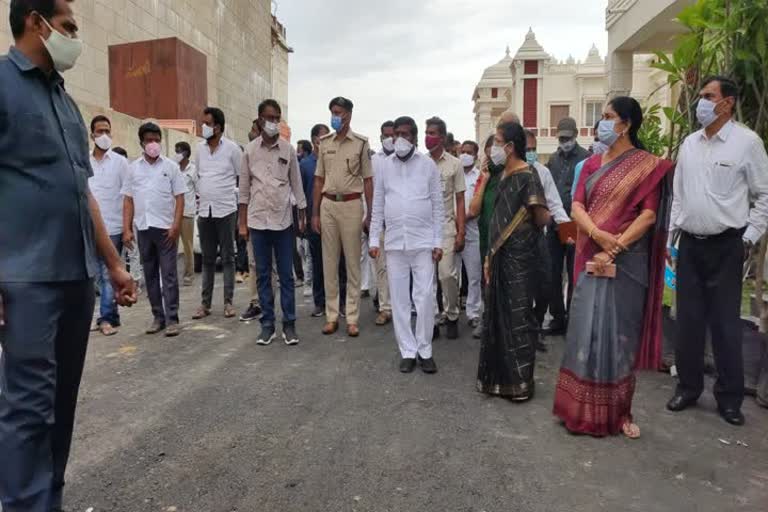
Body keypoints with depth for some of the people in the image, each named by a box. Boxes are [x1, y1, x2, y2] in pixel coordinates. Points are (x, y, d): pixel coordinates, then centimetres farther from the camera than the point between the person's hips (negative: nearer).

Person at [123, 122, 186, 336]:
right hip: (142, 228, 3)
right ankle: (158, 317, 17)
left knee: (169, 274, -2)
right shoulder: (133, 168, 10)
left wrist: (176, 225, -10)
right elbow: (128, 200, 9)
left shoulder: (170, 166, 3)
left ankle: (172, 319, 2)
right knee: (150, 275, 8)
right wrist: (126, 229, 2)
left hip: (166, 228, -3)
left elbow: (179, 197, 0)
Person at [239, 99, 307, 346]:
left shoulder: (288, 149, 2)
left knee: (286, 275, 4)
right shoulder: (250, 149, 3)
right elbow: (244, 188, 6)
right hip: (258, 220, 1)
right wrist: (242, 223, 4)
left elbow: (297, 184, 6)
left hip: (283, 219, -1)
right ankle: (267, 324, 15)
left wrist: (302, 217, 5)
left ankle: (289, 324, 12)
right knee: (263, 275, 6)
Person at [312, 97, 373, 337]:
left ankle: (352, 318, 9)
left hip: (351, 204, -3)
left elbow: (368, 180, 1)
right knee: (329, 263, 6)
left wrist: (370, 215, -4)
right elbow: (319, 180, 11)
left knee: (352, 263, 2)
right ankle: (332, 316, 15)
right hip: (328, 205, 3)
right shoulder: (324, 143, 10)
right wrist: (315, 213, 7)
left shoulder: (361, 143, 0)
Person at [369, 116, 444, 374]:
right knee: (399, 300, 5)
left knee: (424, 298, -1)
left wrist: (438, 242, -4)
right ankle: (408, 352, 16)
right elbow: (378, 205, 8)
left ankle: (425, 351, 13)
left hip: (423, 241, -2)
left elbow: (438, 205, 1)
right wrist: (374, 240, 3)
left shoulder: (428, 164, 1)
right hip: (394, 242, 2)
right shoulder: (384, 165, 6)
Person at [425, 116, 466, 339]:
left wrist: (461, 232, -5)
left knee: (447, 274, -8)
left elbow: (460, 201, 1)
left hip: (446, 227, -2)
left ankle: (452, 317, 11)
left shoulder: (454, 164, 1)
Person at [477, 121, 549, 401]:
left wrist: (527, 235, 1)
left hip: (519, 258, -8)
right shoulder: (504, 176, 12)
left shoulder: (527, 176, -13)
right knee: (499, 317, 13)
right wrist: (490, 256, 11)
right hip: (501, 257, 8)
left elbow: (542, 218, -19)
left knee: (517, 318, 1)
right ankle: (500, 377, 25)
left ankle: (520, 382, 14)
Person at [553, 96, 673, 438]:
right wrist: (598, 235, -16)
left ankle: (618, 411, 17)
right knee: (586, 330, 4)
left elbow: (649, 215, -10)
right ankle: (583, 408, 16)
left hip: (627, 261, -4)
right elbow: (577, 206, 2)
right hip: (592, 258, 4)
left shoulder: (648, 165, -1)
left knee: (618, 333, 3)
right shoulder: (592, 164, 12)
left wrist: (617, 247, -19)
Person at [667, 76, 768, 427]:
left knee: (725, 322, 1)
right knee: (688, 319, 9)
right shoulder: (689, 143, 9)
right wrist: (673, 230, 9)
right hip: (690, 243, 5)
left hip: (726, 245, -5)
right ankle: (688, 386, 23)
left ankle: (730, 397, 16)